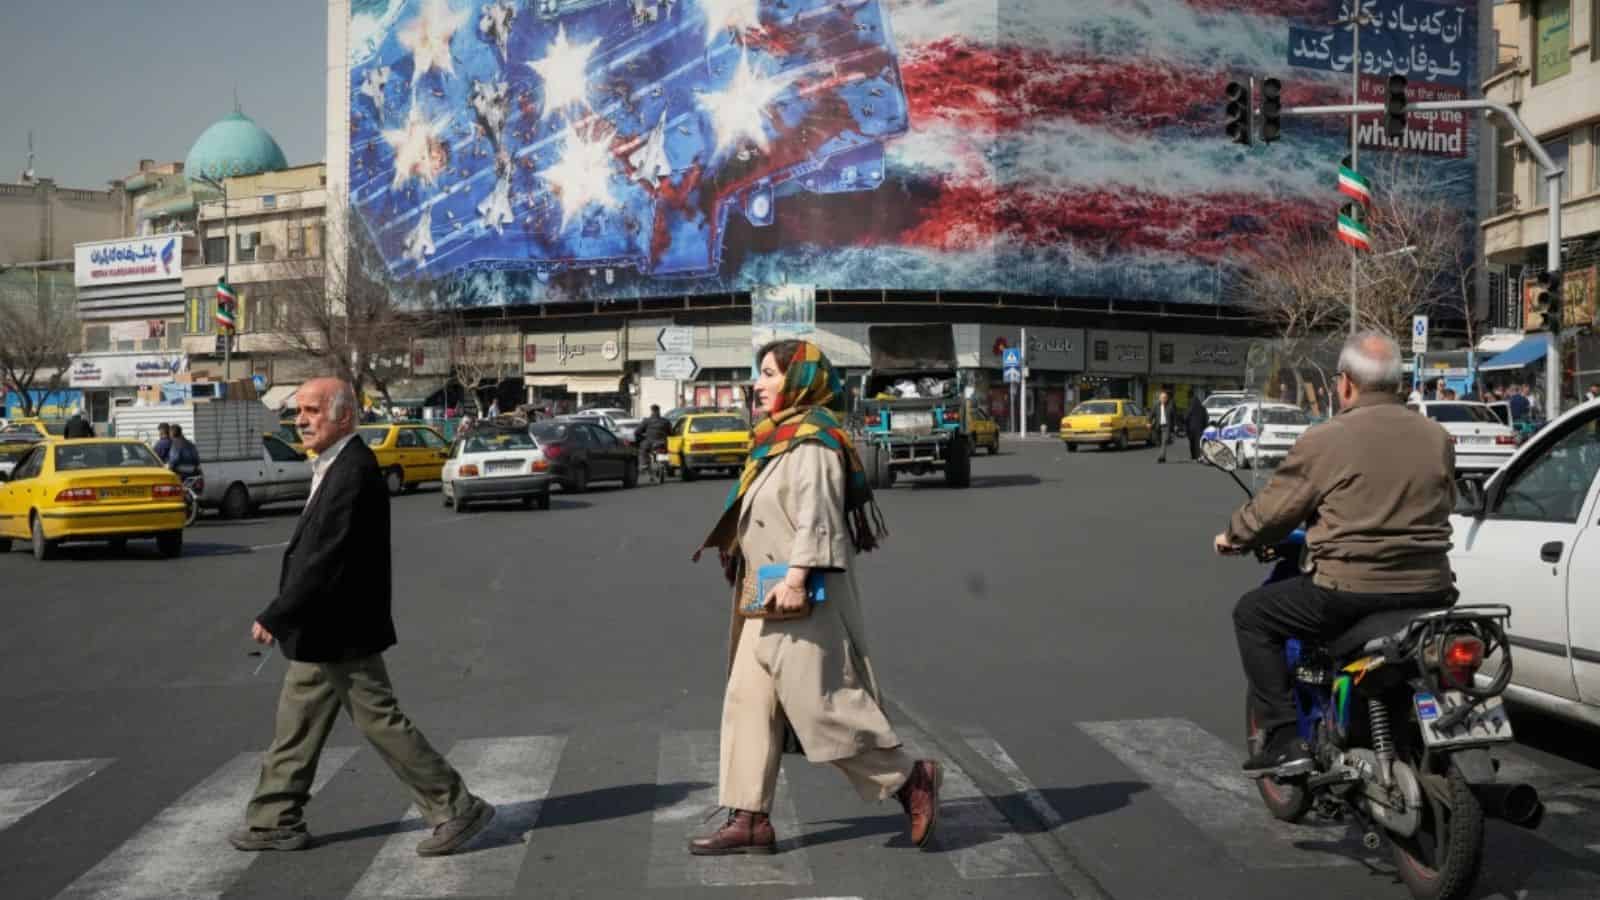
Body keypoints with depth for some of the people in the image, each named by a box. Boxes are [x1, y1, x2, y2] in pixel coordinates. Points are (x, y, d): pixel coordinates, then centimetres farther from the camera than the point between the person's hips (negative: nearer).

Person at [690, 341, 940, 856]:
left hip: (804, 598, -10)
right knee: (747, 702, 7)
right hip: (770, 599, 10)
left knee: (822, 702, -6)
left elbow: (817, 516, -21)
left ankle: (909, 778, 9)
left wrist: (795, 579, -26)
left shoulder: (813, 440, -12)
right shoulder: (778, 439, 18)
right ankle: (750, 820, 10)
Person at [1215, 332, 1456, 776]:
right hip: (1430, 590, 6)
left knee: (1252, 614, 13)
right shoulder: (1437, 438, 8)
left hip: (1351, 590, -6)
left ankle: (1285, 739, 3)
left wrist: (1232, 537, 19)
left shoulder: (1324, 440, -8)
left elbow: (1272, 510, -1)